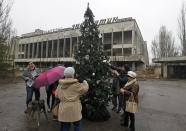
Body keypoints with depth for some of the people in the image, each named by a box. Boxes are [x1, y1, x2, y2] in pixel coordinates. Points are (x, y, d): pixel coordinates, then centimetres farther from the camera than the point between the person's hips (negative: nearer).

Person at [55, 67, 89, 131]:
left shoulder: (60, 85, 3)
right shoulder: (76, 84, -12)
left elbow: (56, 95, 7)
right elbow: (85, 89, -6)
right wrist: (85, 83, 12)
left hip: (63, 109, 5)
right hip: (74, 109, -4)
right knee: (77, 124, 16)